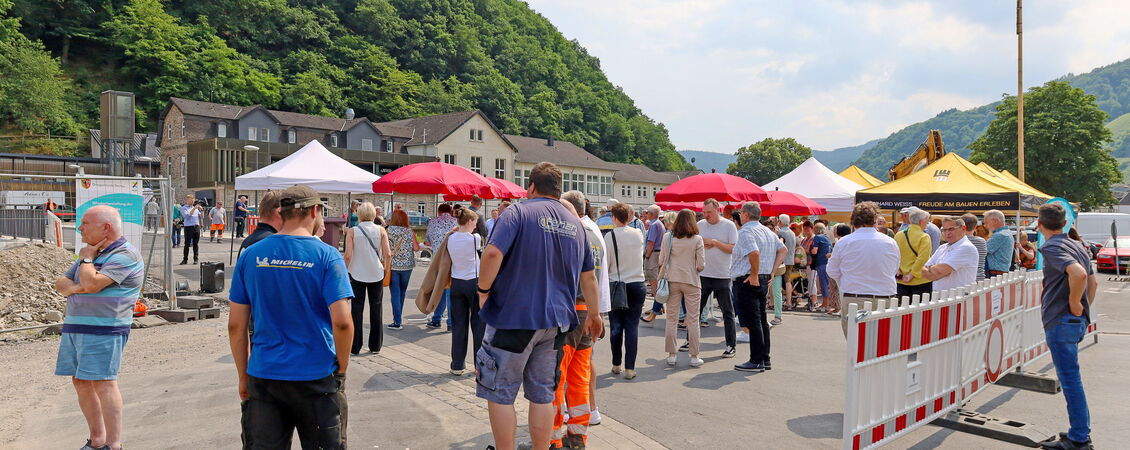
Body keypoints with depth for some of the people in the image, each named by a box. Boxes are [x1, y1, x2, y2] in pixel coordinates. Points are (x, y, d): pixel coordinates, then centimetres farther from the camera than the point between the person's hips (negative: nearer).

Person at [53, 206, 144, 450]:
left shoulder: (125, 255, -11)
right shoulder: (92, 252, 19)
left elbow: (92, 283, -22)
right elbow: (60, 284, 17)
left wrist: (86, 258, -4)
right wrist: (75, 287, -5)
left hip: (104, 330, -9)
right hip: (74, 326, 9)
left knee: (103, 382, -11)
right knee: (80, 381, 10)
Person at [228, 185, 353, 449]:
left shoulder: (250, 256, 1)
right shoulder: (326, 256, -10)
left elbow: (236, 325, 3)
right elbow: (342, 322, -17)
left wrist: (243, 376, 13)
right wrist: (342, 369, -1)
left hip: (264, 375, 3)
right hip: (316, 376, -3)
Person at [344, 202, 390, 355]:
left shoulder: (352, 231, -6)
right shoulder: (380, 230, -2)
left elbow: (348, 255, -12)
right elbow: (388, 254, -8)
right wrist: (385, 267, 8)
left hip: (357, 274, -1)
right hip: (376, 274, 1)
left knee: (357, 309, 7)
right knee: (376, 309, 10)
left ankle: (355, 346, 11)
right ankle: (375, 345, 15)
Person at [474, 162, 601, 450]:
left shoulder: (519, 212, -5)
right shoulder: (576, 224, 12)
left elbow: (493, 254, -21)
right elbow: (588, 277, 18)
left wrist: (483, 289, -6)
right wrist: (594, 315, 29)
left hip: (512, 317, -5)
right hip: (555, 321, 5)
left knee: (500, 394, 7)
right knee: (542, 396, 13)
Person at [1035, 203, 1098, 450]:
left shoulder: (1052, 247, -15)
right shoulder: (1077, 246, 15)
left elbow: (1078, 273, -32)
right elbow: (1093, 282, 23)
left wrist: (1074, 304, -20)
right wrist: (1082, 309, 20)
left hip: (1061, 322, -9)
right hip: (1077, 321, 9)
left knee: (1070, 380, -3)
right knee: (1072, 379, 17)